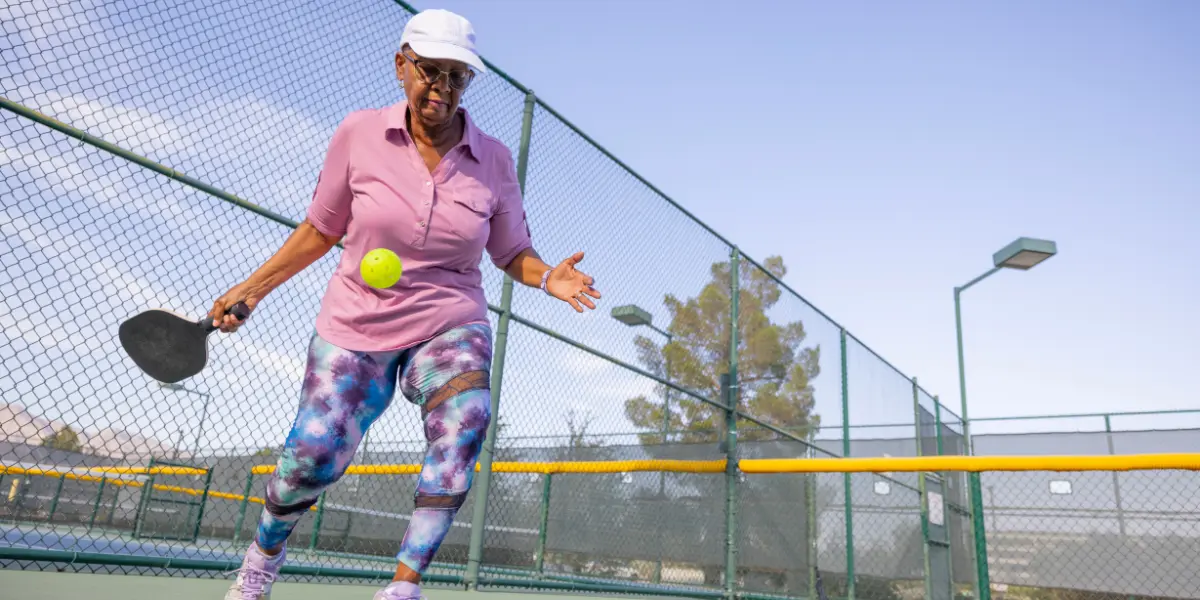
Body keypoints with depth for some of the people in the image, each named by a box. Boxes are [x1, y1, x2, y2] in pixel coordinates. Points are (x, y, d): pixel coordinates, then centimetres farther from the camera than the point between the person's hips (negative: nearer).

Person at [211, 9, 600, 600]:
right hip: (355, 324, 0)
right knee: (312, 457, -12)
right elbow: (320, 231, 8)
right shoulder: (358, 134, -4)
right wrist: (252, 287, 6)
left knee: (465, 416, -31)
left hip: (449, 326, 0)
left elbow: (511, 252, 8)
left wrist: (549, 278, -12)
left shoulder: (493, 161, -3)